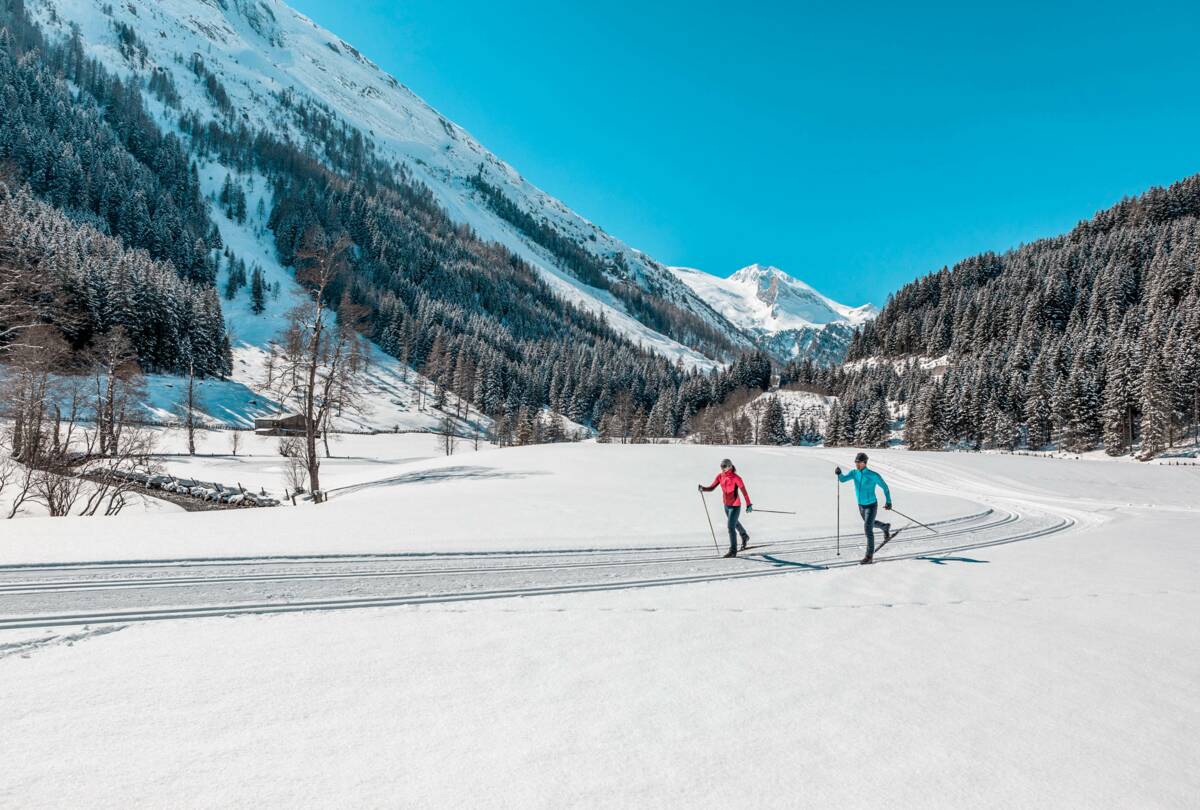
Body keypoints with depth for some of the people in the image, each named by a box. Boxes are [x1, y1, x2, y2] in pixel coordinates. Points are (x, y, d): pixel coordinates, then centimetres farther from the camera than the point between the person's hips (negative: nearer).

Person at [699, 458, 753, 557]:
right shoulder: (720, 476, -5)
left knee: (731, 527, -9)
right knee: (735, 523, 27)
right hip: (726, 505, 7)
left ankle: (733, 551, 2)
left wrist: (749, 505, -21)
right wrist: (703, 488, -24)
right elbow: (712, 488, -4)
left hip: (735, 506, -7)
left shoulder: (736, 478, -21)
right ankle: (745, 536, 55)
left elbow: (744, 491, -20)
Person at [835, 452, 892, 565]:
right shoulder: (854, 473, -8)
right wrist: (839, 473, -45)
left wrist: (888, 502, 1)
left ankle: (869, 556, -7)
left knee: (868, 529, -14)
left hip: (871, 506, -6)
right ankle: (885, 527, 61)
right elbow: (843, 479, -23)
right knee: (870, 524, 29)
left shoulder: (874, 475, -22)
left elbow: (885, 487, -8)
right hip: (861, 506, 6)